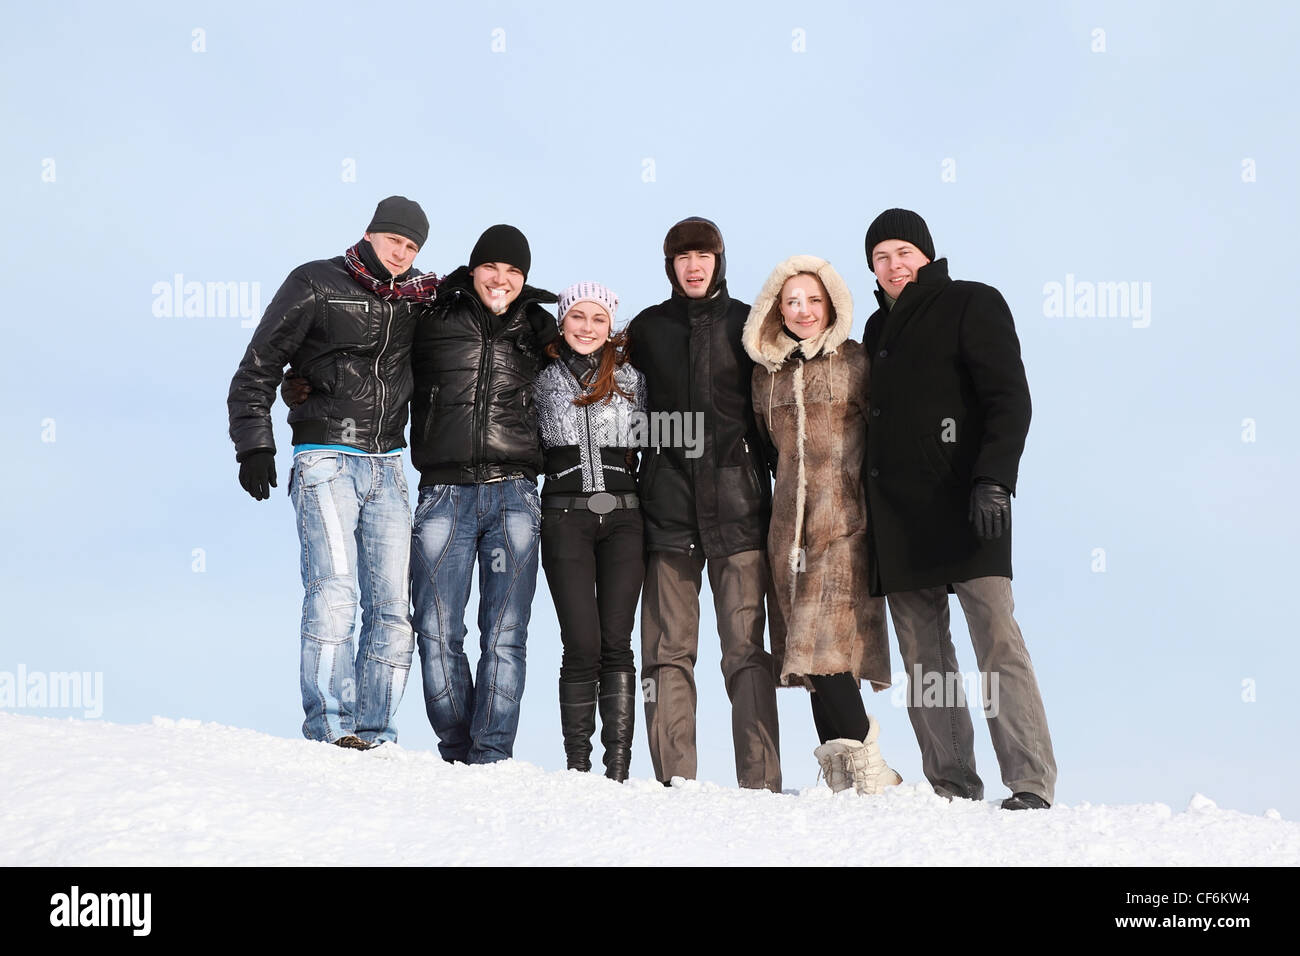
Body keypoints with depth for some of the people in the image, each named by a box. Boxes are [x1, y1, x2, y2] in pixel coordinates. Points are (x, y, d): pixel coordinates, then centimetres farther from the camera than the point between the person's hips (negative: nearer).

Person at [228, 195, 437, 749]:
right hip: (326, 461, -5)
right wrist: (254, 446, -6)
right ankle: (329, 731, -13)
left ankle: (372, 735, 7)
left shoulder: (415, 299, 14)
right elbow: (257, 370, 3)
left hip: (386, 468, 5)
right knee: (334, 595, -17)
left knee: (393, 609, 1)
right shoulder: (315, 285, 2)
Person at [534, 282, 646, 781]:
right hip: (565, 519, -1)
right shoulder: (542, 381, 9)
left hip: (622, 519, 1)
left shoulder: (631, 378, 11)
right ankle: (577, 763, 1)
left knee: (616, 643, -3)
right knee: (582, 645, -8)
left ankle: (618, 766, 0)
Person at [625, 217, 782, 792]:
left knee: (745, 648, -5)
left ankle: (761, 782, -4)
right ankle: (673, 782, 2)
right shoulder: (646, 329, 13)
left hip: (737, 502, -1)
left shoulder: (746, 324, 10)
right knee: (667, 651, -1)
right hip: (668, 506, 2)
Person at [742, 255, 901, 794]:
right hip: (790, 522, 5)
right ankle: (840, 775, 5)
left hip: (845, 519, -4)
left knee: (826, 643, -16)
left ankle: (867, 768, -9)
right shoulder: (766, 371, 14)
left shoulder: (854, 361, 2)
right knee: (809, 649, 1)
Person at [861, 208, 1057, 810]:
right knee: (922, 654, 3)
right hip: (895, 513, 7)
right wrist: (870, 506, 17)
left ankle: (1031, 784, -13)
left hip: (962, 502, -6)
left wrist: (994, 481, -18)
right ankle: (951, 786, 6)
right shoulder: (878, 328, 23)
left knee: (997, 640, -13)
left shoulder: (972, 304, 4)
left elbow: (1009, 398, -5)